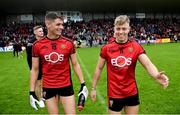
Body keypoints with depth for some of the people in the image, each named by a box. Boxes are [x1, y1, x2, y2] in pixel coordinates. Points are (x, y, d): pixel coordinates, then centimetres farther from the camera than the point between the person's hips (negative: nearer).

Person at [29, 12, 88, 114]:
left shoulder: (68, 43, -5)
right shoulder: (37, 45, -4)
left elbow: (75, 65, 3)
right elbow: (35, 69, 2)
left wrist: (83, 84, -1)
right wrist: (32, 92, 0)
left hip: (66, 85, 0)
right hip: (48, 87, 1)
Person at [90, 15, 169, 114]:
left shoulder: (136, 47, -7)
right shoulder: (106, 48, -7)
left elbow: (148, 64, -18)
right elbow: (99, 68, 2)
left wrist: (156, 75, -40)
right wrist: (93, 88, 4)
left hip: (132, 94, 2)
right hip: (114, 95, -1)